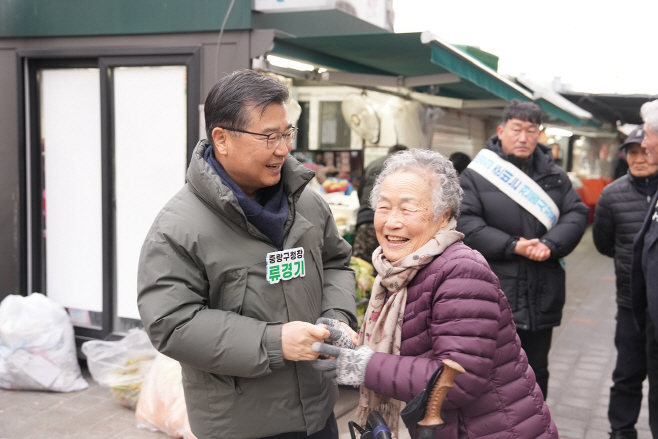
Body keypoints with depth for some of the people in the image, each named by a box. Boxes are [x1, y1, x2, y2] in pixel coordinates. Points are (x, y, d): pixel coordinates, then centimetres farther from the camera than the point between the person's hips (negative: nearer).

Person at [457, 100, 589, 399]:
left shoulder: (555, 177, 10)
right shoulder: (477, 175, -4)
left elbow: (577, 214, 2)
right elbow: (465, 222, -12)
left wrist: (550, 245, -16)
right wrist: (512, 246, -19)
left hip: (542, 296, 4)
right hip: (493, 294, -4)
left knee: (536, 370, 18)